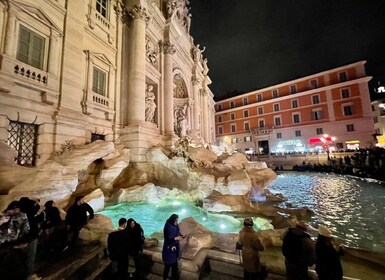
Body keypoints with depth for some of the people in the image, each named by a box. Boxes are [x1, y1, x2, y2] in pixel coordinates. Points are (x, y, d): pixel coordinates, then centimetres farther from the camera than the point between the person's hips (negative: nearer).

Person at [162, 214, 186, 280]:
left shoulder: (176, 226, -5)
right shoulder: (167, 228, -27)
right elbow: (167, 240, -24)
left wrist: (182, 236, -13)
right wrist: (176, 238, -32)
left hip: (175, 248, 7)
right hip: (169, 250, -7)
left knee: (175, 264, 21)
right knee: (168, 265, 12)